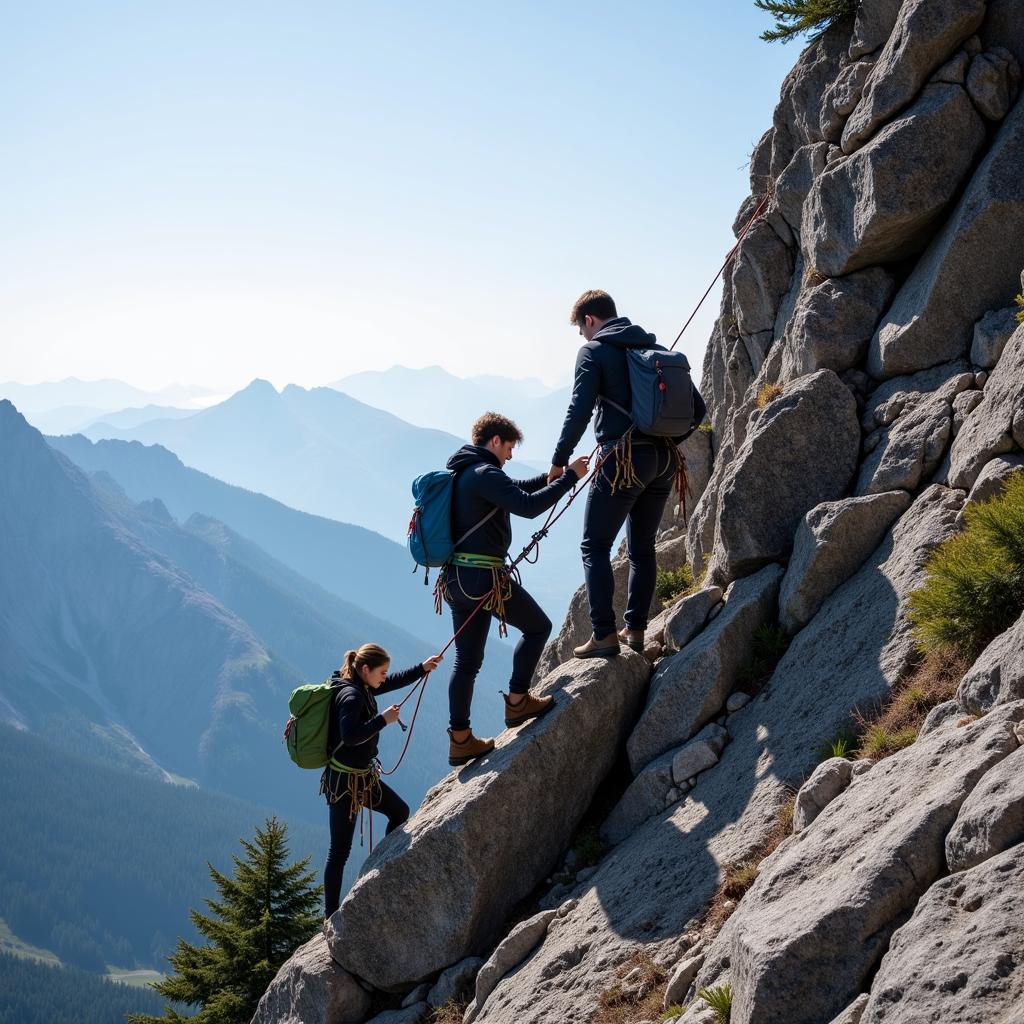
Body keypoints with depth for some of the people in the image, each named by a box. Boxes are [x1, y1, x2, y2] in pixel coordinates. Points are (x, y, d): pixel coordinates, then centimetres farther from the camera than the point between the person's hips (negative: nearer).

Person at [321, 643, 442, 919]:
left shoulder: (361, 688, 5)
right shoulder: (351, 696, -23)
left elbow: (393, 683, 21)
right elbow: (350, 736, -35)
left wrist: (422, 669, 14)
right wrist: (382, 720, -28)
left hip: (364, 775, 10)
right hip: (345, 781, -10)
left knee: (400, 812, 23)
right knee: (340, 850, -4)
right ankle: (331, 915, 3)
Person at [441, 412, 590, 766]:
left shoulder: (461, 473, 17)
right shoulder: (486, 475, -14)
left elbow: (514, 490, 28)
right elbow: (528, 506, -24)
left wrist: (549, 478, 17)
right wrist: (569, 478, -16)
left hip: (456, 578, 9)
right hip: (485, 578, -9)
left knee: (467, 660, 11)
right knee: (537, 626, 11)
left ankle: (460, 740, 12)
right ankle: (517, 701, 14)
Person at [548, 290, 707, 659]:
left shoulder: (594, 351, -2)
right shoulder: (658, 350, 16)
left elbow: (579, 410, -12)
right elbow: (697, 408, 14)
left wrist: (559, 461, -4)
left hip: (623, 459, -6)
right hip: (665, 462, 7)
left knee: (595, 546, 0)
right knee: (642, 547, 17)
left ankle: (604, 636, -9)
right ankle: (635, 630, 17)